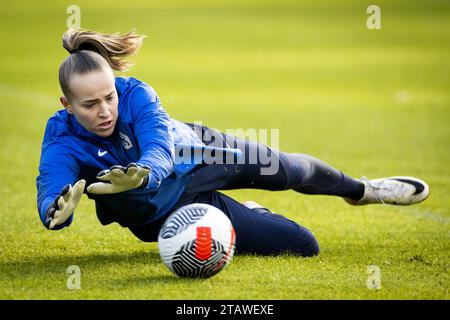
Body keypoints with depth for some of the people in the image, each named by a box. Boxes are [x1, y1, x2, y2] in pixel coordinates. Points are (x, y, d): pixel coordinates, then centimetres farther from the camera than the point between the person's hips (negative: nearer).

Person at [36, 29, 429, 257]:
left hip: (196, 152, 2)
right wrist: (58, 209, -73)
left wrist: (142, 173, -66)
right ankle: (248, 216, 32)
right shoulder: (63, 145, -31)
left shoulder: (134, 93, -28)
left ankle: (360, 189, 53)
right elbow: (49, 194, -47)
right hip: (170, 211, -2)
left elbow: (160, 149, -42)